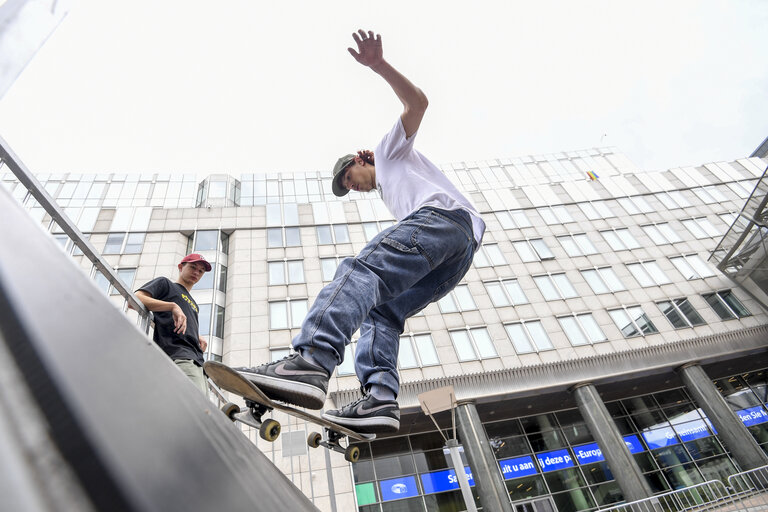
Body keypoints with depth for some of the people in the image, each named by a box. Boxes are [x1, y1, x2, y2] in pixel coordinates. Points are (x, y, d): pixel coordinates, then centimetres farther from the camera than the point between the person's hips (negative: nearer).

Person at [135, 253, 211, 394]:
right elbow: (134, 300, 1)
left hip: (197, 361, 7)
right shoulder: (165, 284, 19)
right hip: (178, 356, -7)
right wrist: (173, 306, -9)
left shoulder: (193, 305, 38)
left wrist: (198, 338, 15)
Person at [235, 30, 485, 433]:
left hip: (442, 214, -8)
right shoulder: (390, 190, 45)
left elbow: (417, 103, 8)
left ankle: (311, 360, -47)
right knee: (381, 309, -3)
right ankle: (379, 397, -22)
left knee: (361, 268, -27)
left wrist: (379, 66, -1)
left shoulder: (390, 150, 26)